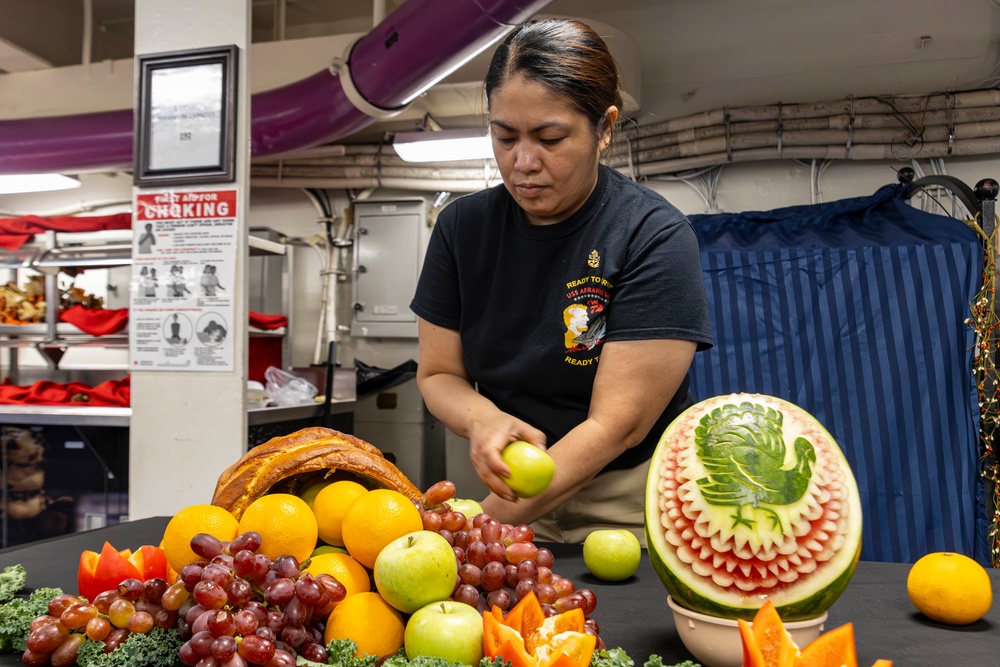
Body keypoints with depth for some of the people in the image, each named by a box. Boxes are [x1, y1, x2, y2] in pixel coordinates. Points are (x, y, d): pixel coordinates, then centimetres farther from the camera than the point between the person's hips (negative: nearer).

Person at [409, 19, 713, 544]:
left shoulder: (655, 238, -17)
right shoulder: (462, 226, -3)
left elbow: (617, 424, -21)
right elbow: (438, 373, 2)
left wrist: (489, 522, -28)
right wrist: (482, 418, -21)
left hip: (631, 505, -3)